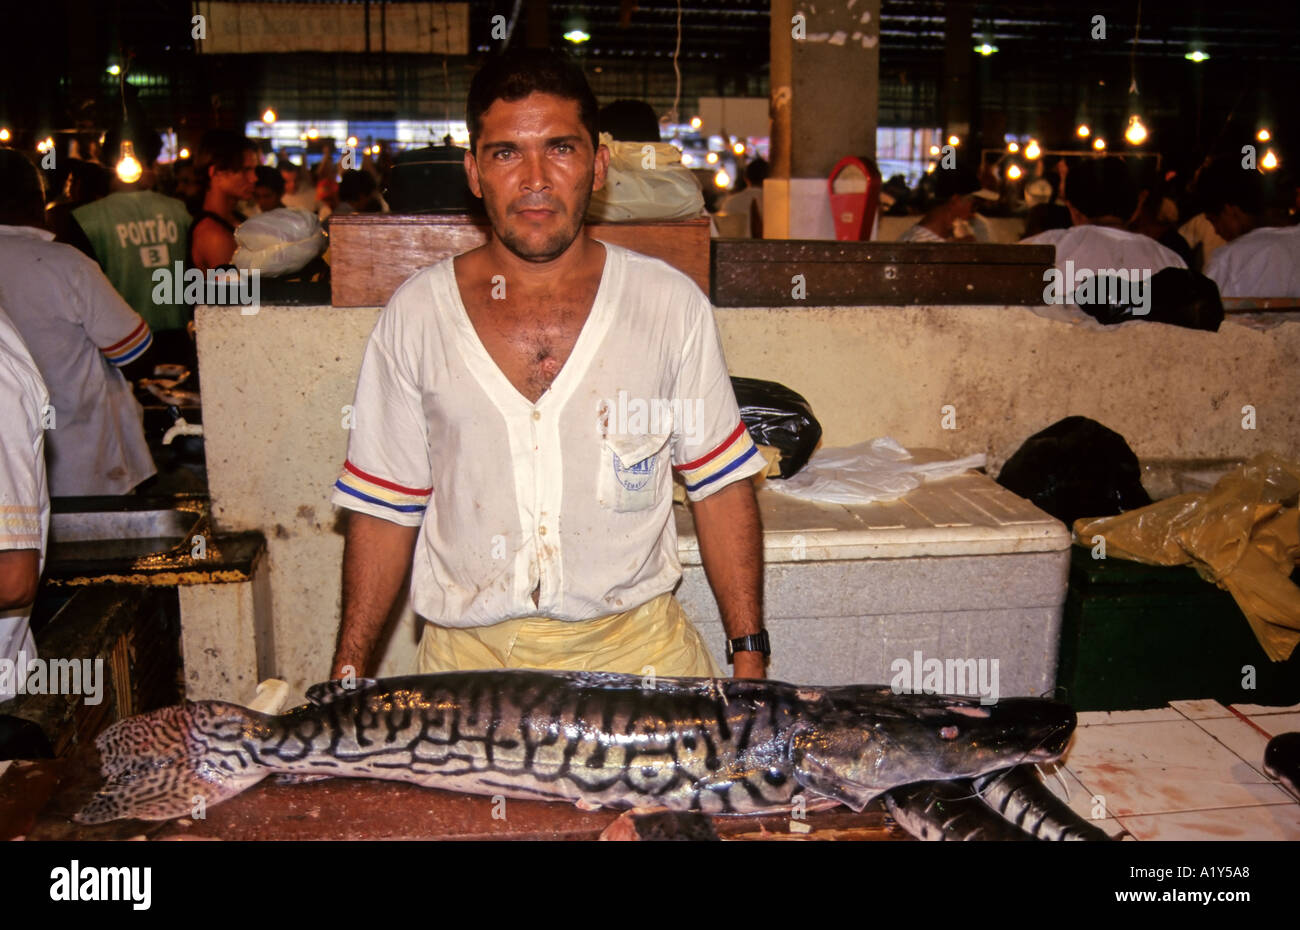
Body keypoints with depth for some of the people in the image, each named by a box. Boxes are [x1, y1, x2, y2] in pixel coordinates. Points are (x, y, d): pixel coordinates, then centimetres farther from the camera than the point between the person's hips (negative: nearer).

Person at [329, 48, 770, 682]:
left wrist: (748, 652, 1)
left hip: (639, 646, 0)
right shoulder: (415, 314, 2)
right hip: (467, 655, 1)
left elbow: (719, 486, 5)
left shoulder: (671, 304, 1)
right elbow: (385, 509, 7)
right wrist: (349, 673, 3)